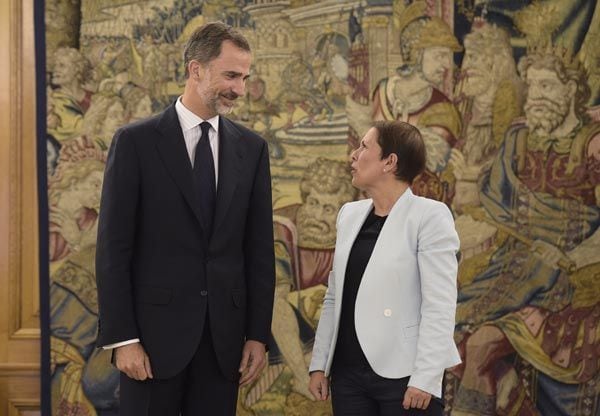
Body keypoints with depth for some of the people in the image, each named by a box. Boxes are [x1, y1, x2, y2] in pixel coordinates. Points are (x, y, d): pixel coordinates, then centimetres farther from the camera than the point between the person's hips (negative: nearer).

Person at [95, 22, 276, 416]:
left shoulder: (252, 148, 8)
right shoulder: (136, 142, -3)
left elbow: (260, 248, 9)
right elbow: (113, 247, -6)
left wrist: (258, 334, 4)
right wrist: (122, 338, -11)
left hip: (224, 334, 3)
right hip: (156, 329, -3)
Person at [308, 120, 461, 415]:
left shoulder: (430, 215, -7)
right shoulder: (350, 214, 11)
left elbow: (439, 305, -13)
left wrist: (425, 379, -18)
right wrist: (319, 364, 10)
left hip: (402, 376, -6)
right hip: (347, 373, 6)